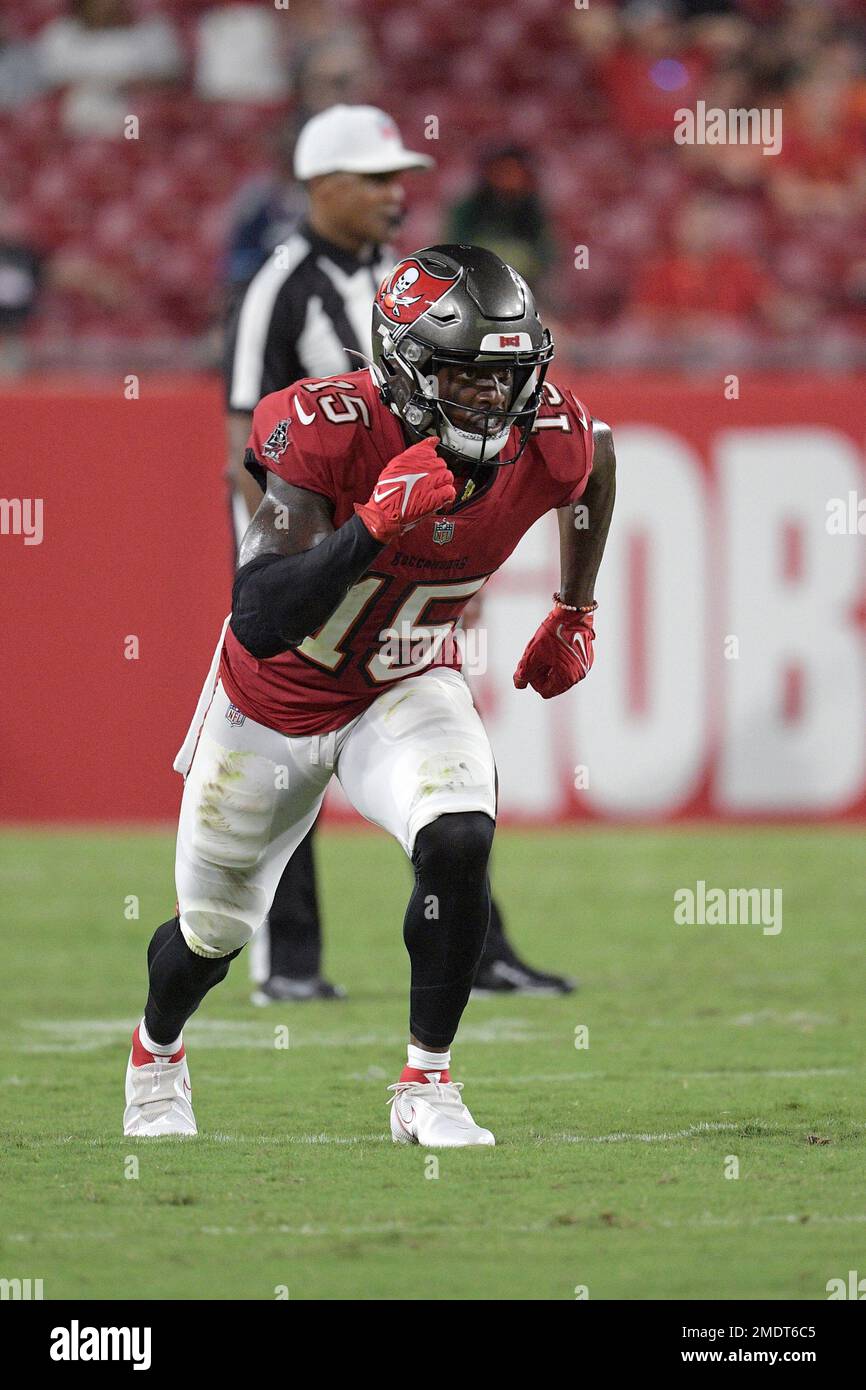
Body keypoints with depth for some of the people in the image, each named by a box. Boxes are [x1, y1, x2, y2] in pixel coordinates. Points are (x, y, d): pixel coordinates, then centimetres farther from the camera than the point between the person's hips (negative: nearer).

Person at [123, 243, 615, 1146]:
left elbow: (597, 457, 9)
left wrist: (574, 613, 12)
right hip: (276, 703, -2)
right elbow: (259, 622, -42)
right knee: (212, 934, 15)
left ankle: (427, 1085, -11)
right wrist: (374, 528, -52)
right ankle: (157, 1053, 51)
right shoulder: (330, 434, -34)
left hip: (407, 691, 2)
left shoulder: (545, 442, -21)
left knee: (458, 843, -29)